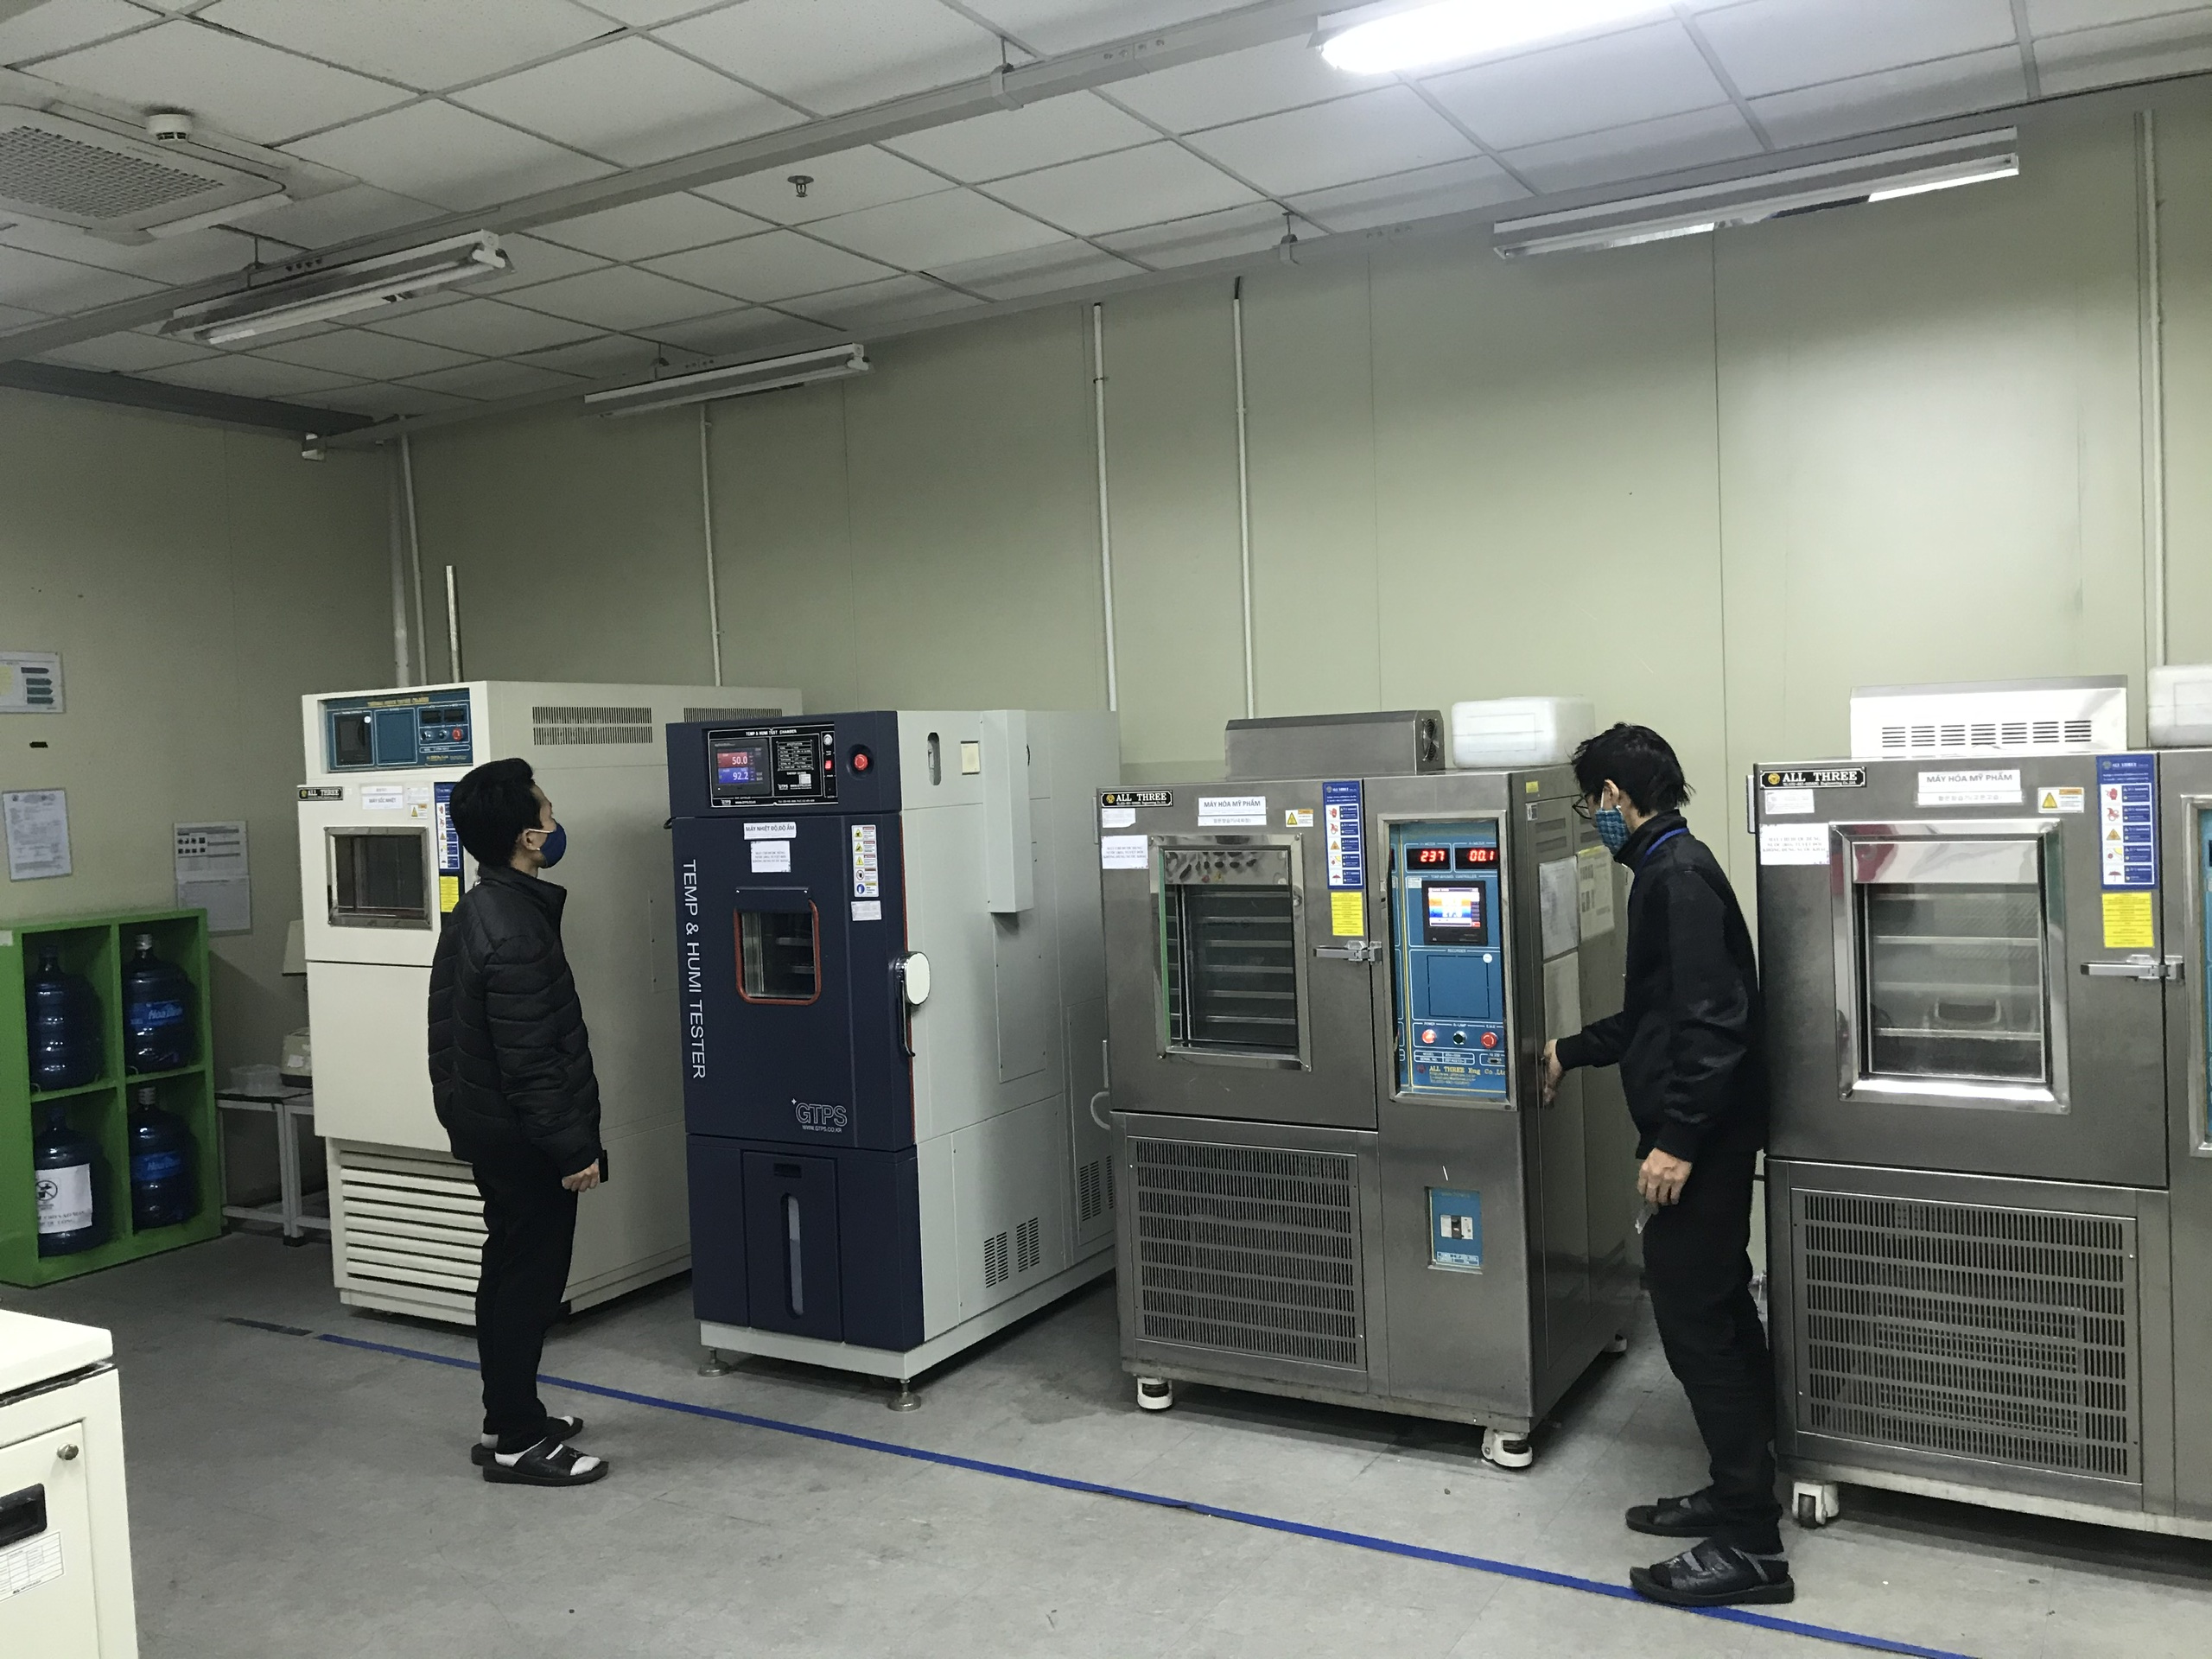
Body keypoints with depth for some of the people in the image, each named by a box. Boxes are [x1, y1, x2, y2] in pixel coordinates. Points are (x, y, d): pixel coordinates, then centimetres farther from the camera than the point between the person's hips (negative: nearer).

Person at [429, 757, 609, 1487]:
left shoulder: (478, 911, 7)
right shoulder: (515, 934, -25)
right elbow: (530, 1064, -26)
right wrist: (572, 1149, -19)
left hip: (487, 1125, 10)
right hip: (522, 1137, -10)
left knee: (509, 1272, 18)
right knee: (530, 1280, 0)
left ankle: (508, 1418, 31)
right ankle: (517, 1442, 11)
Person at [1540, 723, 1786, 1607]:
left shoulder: (1678, 875, -17)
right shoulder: (1671, 868, 15)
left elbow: (1712, 1019, -25)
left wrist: (1677, 1138, -26)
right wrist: (1572, 1051, 32)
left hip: (1700, 1141, -10)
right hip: (1706, 1135, 10)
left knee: (1696, 1323, -5)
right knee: (1718, 1315, 16)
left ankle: (1749, 1544, 3)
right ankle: (1740, 1494, 28)